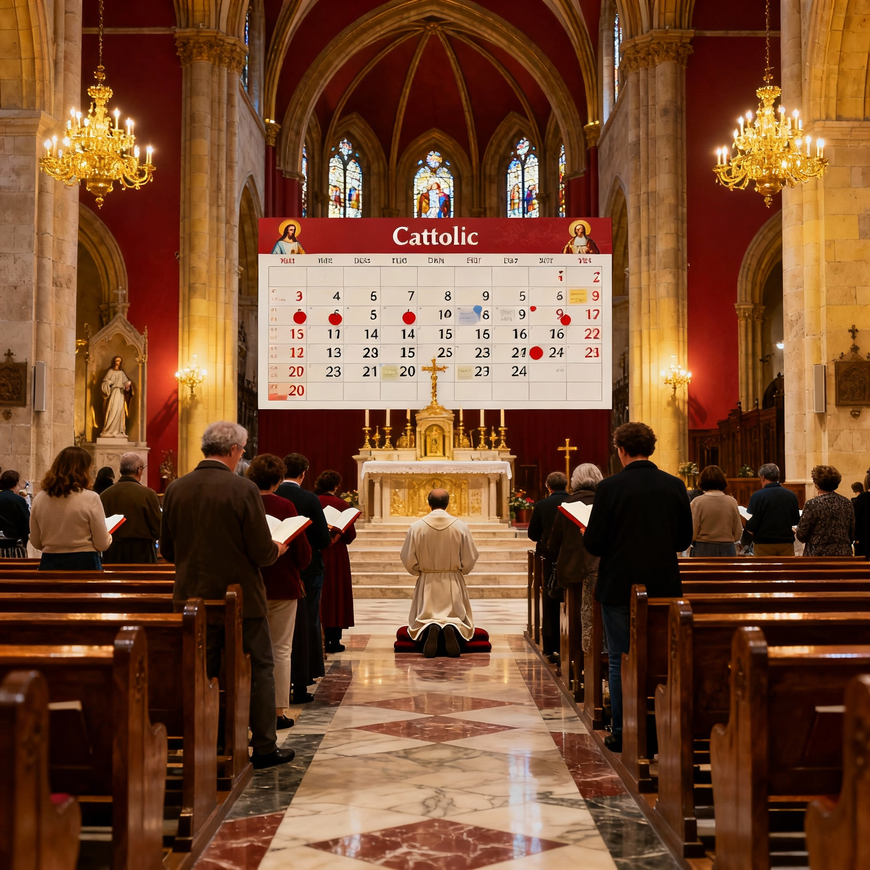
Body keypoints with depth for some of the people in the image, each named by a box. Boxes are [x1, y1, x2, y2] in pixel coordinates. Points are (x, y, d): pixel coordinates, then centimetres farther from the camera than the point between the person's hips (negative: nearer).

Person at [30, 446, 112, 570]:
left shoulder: (39, 499, 0)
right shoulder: (90, 498, -12)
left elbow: (36, 542, 9)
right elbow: (102, 545, -10)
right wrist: (108, 536, 12)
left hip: (49, 565, 4)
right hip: (84, 564, -4)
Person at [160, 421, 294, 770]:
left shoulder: (176, 489, -2)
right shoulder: (244, 489, -16)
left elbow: (167, 550, 5)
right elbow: (261, 552, -16)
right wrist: (277, 549, 7)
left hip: (193, 597, 4)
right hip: (240, 597, -4)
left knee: (202, 673, 13)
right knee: (258, 670, 10)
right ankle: (264, 748, 15)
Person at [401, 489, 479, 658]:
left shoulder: (416, 527, -9)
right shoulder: (460, 526, -8)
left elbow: (408, 560, -4)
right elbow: (471, 558, -3)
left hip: (426, 583, 0)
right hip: (454, 583, 0)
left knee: (422, 620, 12)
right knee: (458, 619, 13)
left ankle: (430, 629, -24)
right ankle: (452, 628, -23)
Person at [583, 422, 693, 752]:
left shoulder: (610, 487, -13)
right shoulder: (675, 486, -2)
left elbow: (594, 544, -13)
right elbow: (684, 539, 5)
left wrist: (586, 536, 9)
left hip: (619, 587, -3)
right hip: (664, 586, 3)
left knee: (620, 660, 7)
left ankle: (621, 732, 11)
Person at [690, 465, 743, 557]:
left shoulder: (697, 502, -8)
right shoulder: (732, 502, -1)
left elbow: (693, 534, -7)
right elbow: (738, 534, 3)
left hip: (703, 550, -2)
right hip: (727, 550, 2)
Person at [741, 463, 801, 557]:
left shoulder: (757, 496, -9)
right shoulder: (791, 495, 3)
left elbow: (751, 523, -9)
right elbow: (796, 521, 13)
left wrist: (746, 539, 7)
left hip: (764, 544, -3)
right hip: (787, 542, 3)